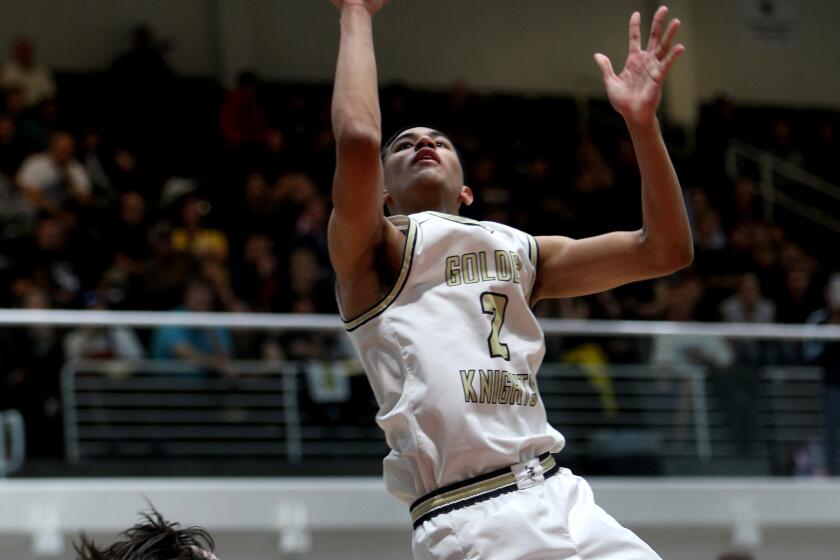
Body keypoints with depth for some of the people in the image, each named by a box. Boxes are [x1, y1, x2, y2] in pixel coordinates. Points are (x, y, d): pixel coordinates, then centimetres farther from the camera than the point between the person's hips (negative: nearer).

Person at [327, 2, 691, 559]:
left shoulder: (521, 251, 24)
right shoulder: (373, 252, 7)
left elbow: (666, 249, 17)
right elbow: (357, 137, -11)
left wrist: (642, 122, 8)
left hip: (566, 504, 6)